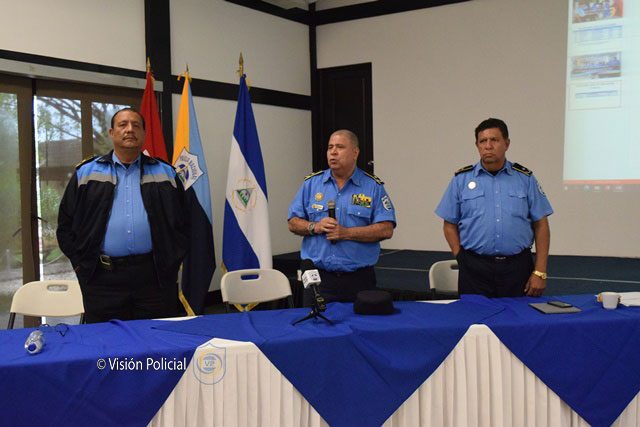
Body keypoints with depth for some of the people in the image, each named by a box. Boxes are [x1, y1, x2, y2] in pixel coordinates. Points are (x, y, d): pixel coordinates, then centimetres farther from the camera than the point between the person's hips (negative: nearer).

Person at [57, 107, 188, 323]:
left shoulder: (165, 173, 12)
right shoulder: (86, 173, 10)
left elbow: (182, 222, 11)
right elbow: (66, 224, 10)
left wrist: (172, 262, 1)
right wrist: (81, 265, 2)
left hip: (154, 277, 0)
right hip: (102, 279, 0)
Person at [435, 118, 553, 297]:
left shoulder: (525, 178, 5)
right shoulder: (461, 180, 4)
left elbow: (541, 225, 4)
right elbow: (450, 224, 7)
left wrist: (540, 272, -2)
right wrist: (462, 259, -4)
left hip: (517, 268, 1)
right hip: (474, 269, 0)